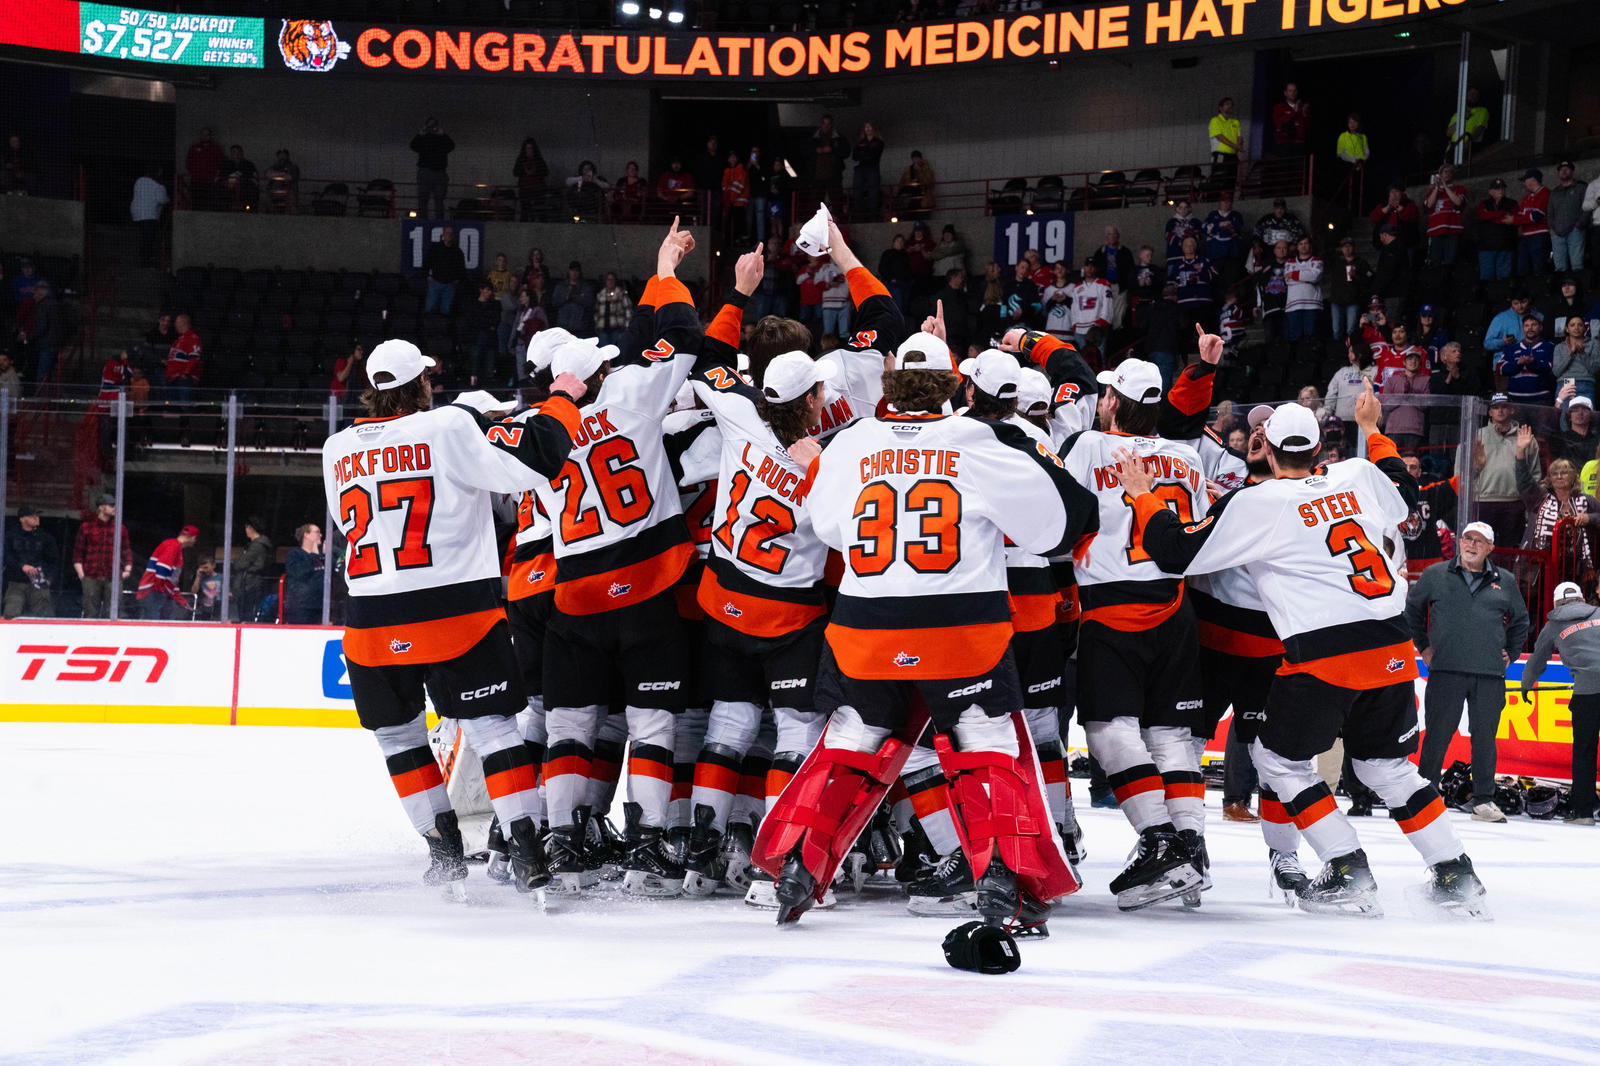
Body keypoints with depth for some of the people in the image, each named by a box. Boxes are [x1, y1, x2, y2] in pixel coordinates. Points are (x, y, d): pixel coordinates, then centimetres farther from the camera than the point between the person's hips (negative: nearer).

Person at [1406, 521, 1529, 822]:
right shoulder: (1435, 575, 6)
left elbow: (1520, 620, 26)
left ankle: (1483, 801, 10)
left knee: (1485, 737, 4)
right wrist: (1422, 646, 13)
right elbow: (1411, 608, 17)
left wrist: (1511, 654, 17)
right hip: (1446, 670, -2)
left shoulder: (1505, 582, 13)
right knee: (1437, 735, -1)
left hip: (1490, 674, 2)